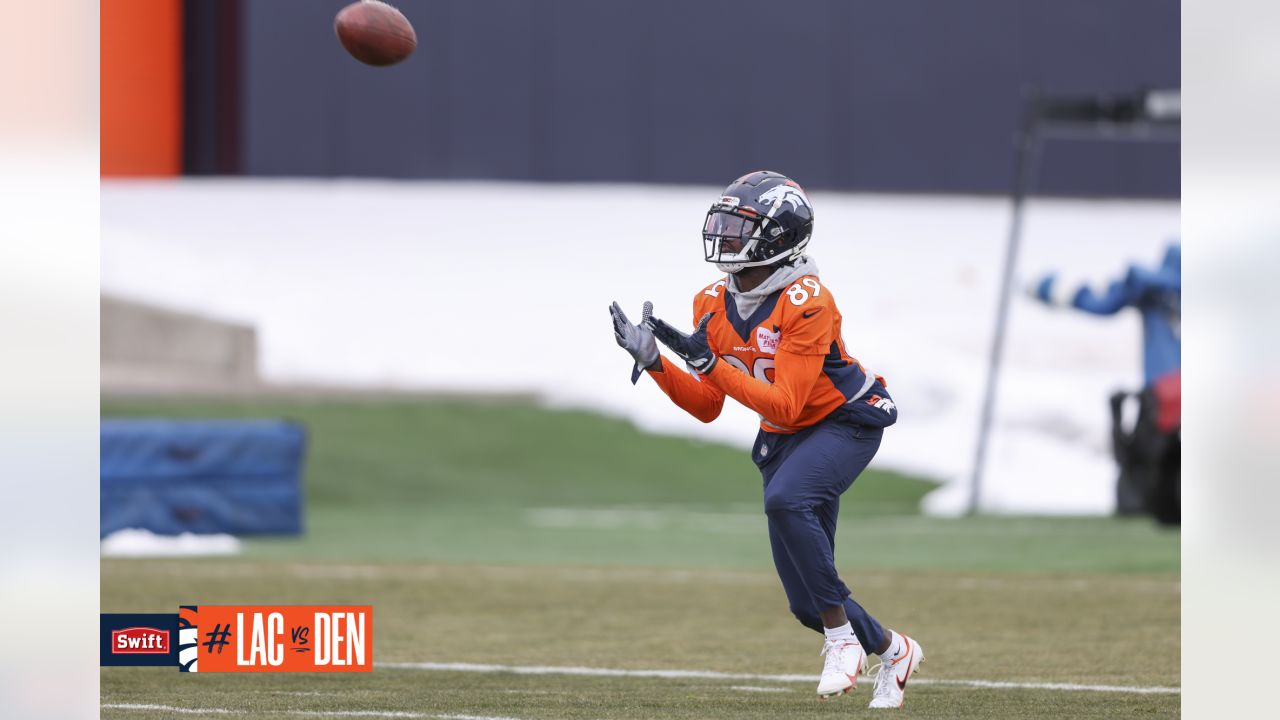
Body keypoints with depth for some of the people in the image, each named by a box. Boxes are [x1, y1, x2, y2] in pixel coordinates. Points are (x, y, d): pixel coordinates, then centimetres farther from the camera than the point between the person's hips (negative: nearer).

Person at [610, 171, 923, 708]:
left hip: (845, 422, -7)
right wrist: (653, 362, -14)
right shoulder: (713, 304, -4)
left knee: (785, 500, -38)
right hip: (782, 440, 7)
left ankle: (842, 639, -24)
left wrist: (709, 362, -36)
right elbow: (706, 408, 0)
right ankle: (893, 651, 33)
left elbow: (784, 406, -30)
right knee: (807, 603, 4)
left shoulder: (806, 303, -25)